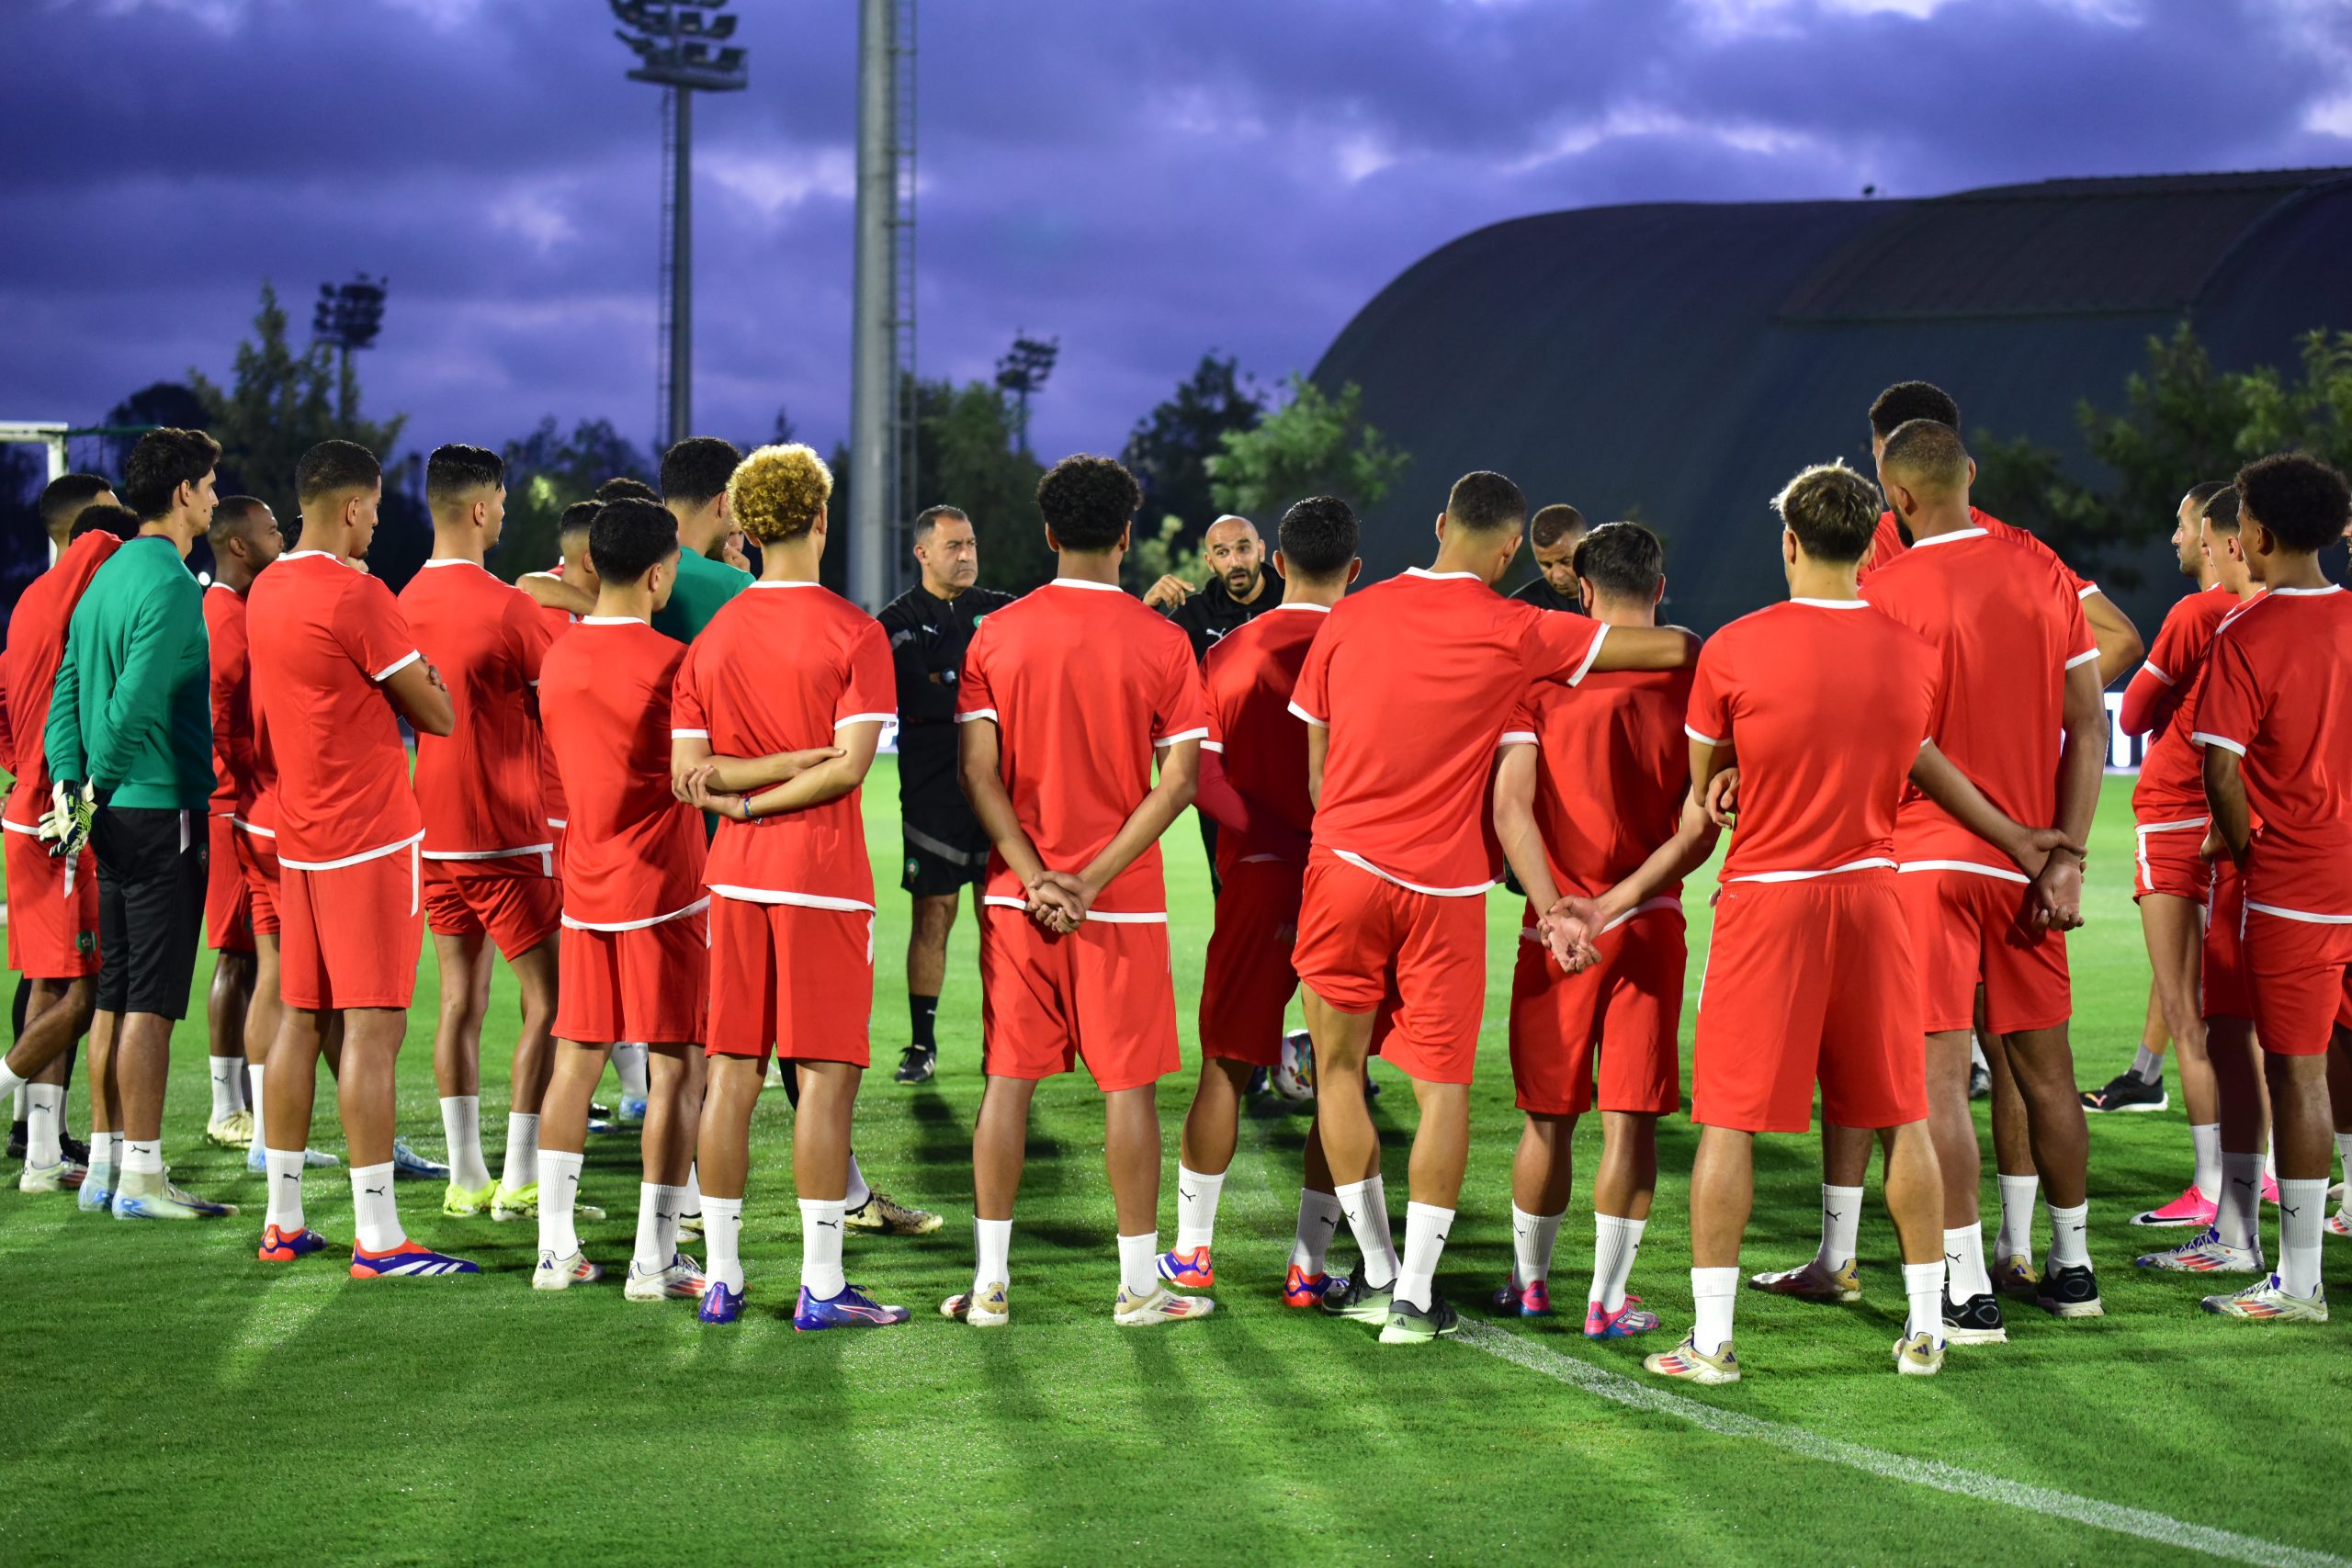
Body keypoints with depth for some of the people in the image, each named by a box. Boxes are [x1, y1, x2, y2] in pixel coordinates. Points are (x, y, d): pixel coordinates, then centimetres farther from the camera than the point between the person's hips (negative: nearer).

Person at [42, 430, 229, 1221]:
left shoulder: (108, 576, 13)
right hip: (163, 811, -9)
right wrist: (98, 789, -11)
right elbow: (135, 701, -21)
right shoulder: (172, 583, -14)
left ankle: (110, 1160, 18)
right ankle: (141, 1177, -6)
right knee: (151, 1001, -7)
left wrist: (70, 784, 4)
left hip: (115, 814, 9)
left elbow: (67, 694, 11)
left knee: (115, 999, 12)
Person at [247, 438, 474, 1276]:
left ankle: (283, 1220, 17)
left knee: (301, 1019, 12)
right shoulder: (356, 597, -15)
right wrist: (424, 677, 8)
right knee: (373, 1028, -8)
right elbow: (437, 716, -11)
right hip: (371, 836, -8)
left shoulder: (267, 591, 11)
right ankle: (376, 1237, -9)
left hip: (300, 836, 8)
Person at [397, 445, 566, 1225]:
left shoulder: (404, 604, 5)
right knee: (546, 998, 0)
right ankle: (521, 1181, -3)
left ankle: (466, 1177, 11)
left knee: (460, 999, 10)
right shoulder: (509, 608, -15)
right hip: (508, 832, -7)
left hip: (434, 829, 7)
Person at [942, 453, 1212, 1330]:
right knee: (1129, 1084, 4)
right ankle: (1139, 1286, 8)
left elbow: (977, 770, -5)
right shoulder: (1160, 643, -3)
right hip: (1124, 898, -2)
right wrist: (1091, 879, -10)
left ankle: (989, 1283, 7)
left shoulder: (997, 635, 1)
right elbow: (1178, 781, -9)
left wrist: (1035, 876, -8)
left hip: (1017, 894, 2)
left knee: (1008, 1079, 6)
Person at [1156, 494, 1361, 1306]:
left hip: (1257, 875, 2)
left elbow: (1198, 772, -3)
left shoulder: (1231, 652, 3)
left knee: (1225, 1065, 10)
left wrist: (1265, 830, -1)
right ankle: (1309, 1264, 4)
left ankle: (1193, 1248, 16)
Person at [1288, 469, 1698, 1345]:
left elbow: (1315, 764, 11)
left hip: (1343, 863, 2)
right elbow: (1671, 649, -4)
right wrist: (1685, 641, 18)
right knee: (1443, 1085, 4)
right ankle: (1416, 1296, -1)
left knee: (1338, 1067, 15)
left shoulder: (1350, 617, 4)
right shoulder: (1514, 634, -5)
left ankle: (1377, 1275, 16)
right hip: (1444, 882, -2)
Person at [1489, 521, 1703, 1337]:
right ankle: (1607, 1299, 3)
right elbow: (1700, 829, -8)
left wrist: (1555, 910, -15)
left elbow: (1510, 808, -10)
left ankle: (1530, 1281, 25)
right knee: (1630, 1117, 3)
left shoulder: (1541, 673, -2)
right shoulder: (1691, 680, -2)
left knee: (1549, 1115, 12)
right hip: (1649, 927, -1)